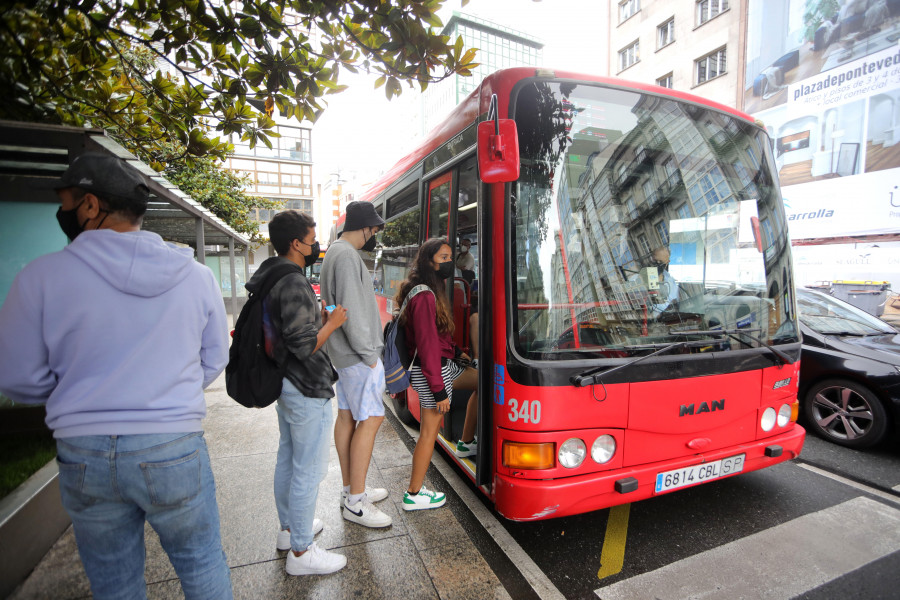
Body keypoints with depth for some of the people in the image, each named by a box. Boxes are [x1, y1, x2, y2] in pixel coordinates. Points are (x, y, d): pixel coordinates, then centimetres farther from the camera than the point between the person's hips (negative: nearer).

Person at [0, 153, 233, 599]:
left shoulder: (43, 275, -10)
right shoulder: (196, 275, -5)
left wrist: (82, 389, 16)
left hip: (84, 454, 1)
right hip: (174, 448, 0)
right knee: (201, 564, 19)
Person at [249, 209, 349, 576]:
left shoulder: (270, 278, 8)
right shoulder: (294, 284, -24)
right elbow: (304, 346, -26)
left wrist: (317, 316, 9)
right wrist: (332, 323, -12)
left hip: (285, 383, 11)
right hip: (307, 390, -11)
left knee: (287, 459, 22)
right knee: (309, 470, 2)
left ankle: (289, 527, 41)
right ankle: (301, 552, 18)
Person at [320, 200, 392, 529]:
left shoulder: (335, 252, 16)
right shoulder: (347, 256, -18)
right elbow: (352, 311, -24)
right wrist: (369, 354, -16)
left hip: (344, 353, 11)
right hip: (357, 356, -11)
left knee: (347, 418, 14)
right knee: (370, 420, -4)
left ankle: (351, 490, 27)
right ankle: (355, 501, 7)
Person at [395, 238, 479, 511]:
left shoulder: (432, 291, 11)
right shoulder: (424, 296, -22)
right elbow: (427, 344, -23)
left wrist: (455, 352, 15)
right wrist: (439, 389, -20)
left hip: (443, 364, 10)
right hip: (432, 370, -10)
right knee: (430, 430, 0)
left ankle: (466, 443, 30)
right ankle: (414, 495, 16)